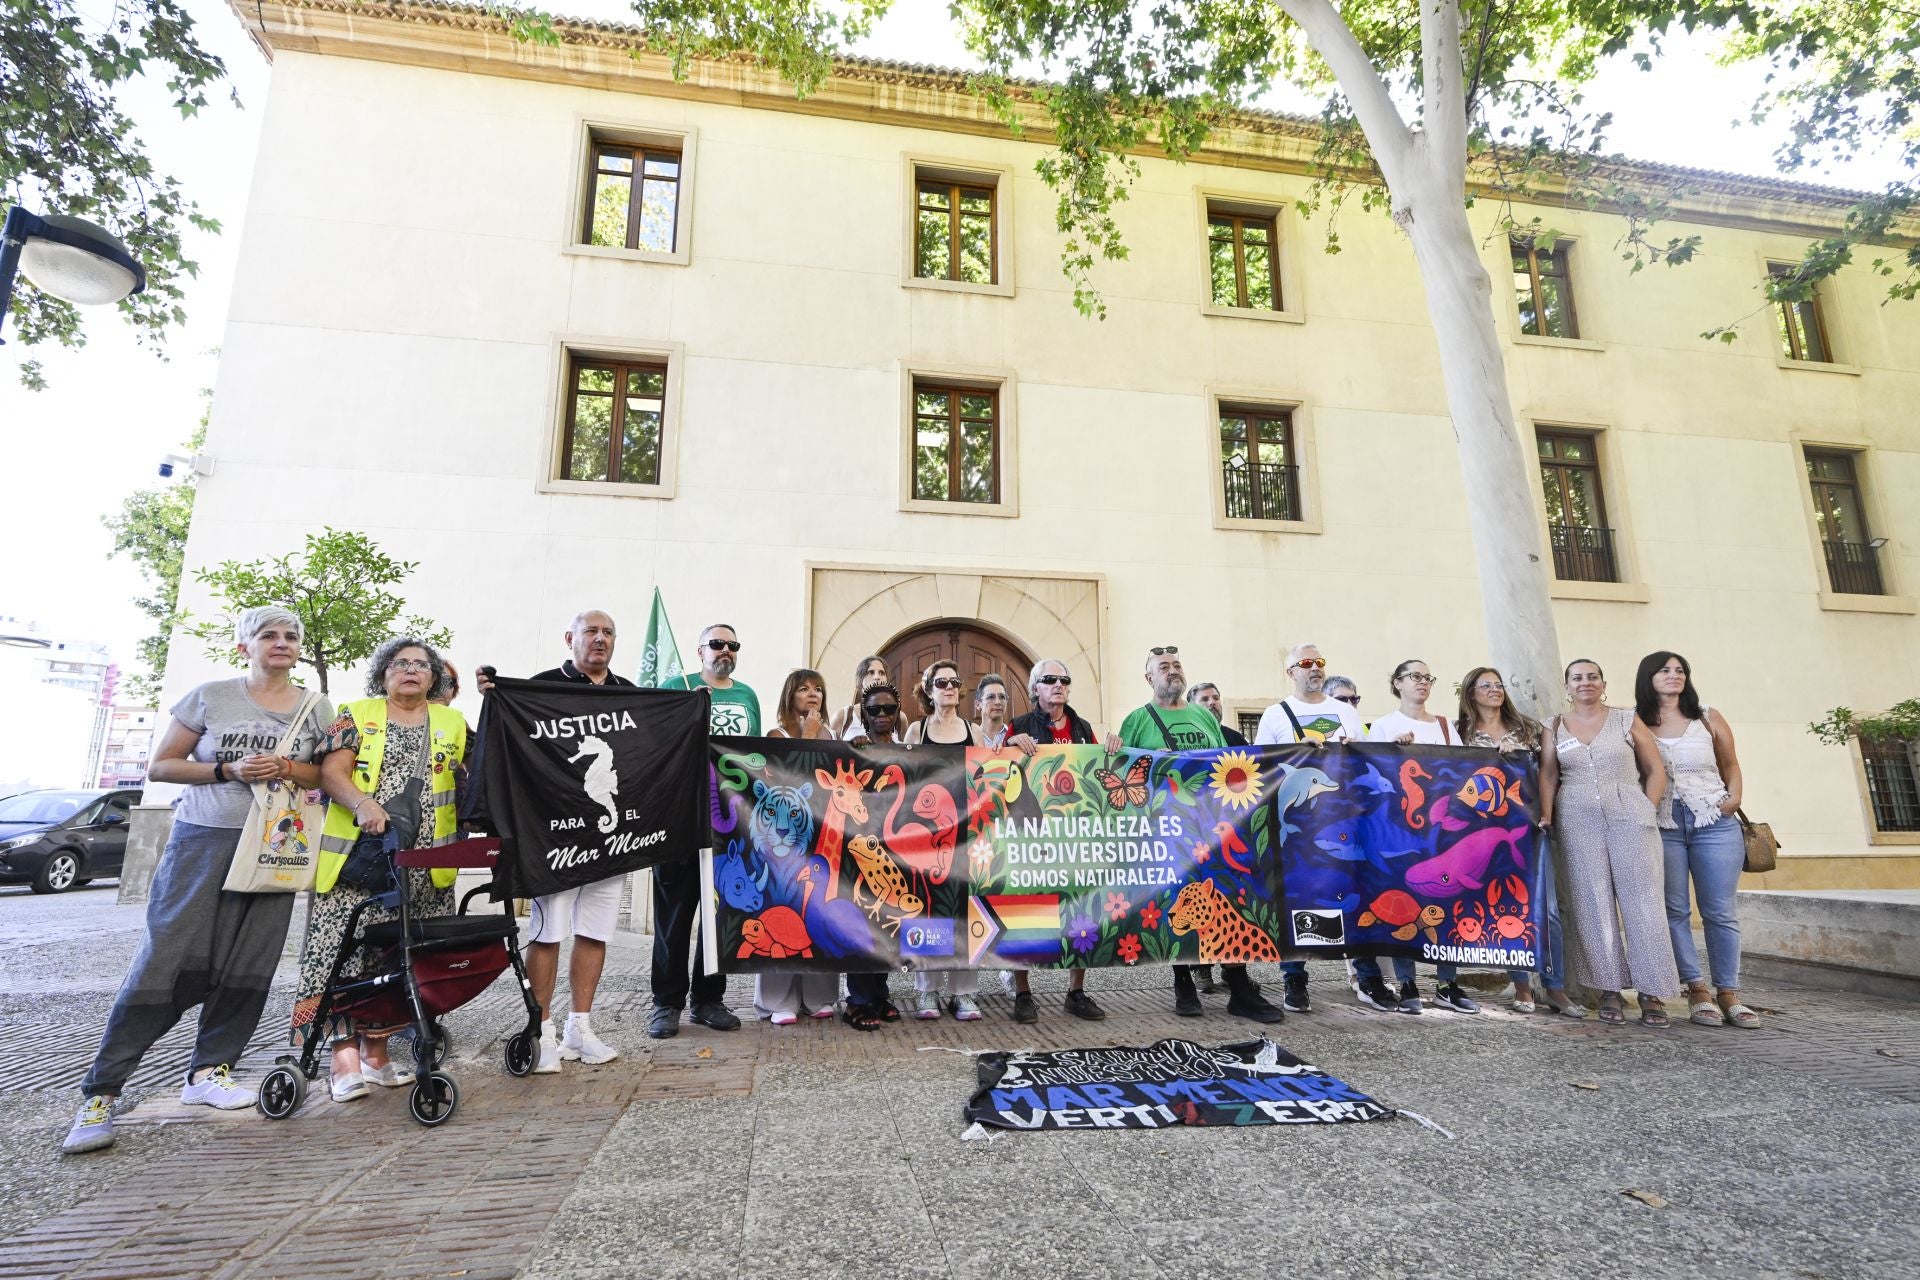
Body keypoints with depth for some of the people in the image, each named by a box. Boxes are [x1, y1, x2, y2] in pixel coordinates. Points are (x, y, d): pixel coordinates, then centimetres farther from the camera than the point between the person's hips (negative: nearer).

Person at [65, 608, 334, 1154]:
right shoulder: (210, 696, 1)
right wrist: (228, 770, -13)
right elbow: (160, 766, 4)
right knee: (169, 960, -7)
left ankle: (208, 1072, 17)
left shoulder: (316, 708, 7)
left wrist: (288, 769, -10)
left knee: (249, 966, 2)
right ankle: (100, 1092, 4)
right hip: (203, 840, -2)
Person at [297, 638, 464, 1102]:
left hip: (423, 866, 2)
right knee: (345, 947, -8)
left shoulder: (453, 723, 13)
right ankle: (344, 1054, -3)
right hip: (358, 854, -2)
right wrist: (363, 804, -22)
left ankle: (376, 1051, 15)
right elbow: (331, 772, -4)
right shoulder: (357, 714, 7)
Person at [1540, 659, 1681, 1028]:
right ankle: (1609, 990, 9)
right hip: (1578, 821, 1)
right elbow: (1548, 774, 6)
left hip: (1630, 817, -1)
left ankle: (1652, 993, 5)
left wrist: (1647, 811, -3)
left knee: (1642, 900, -2)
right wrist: (1546, 816, -4)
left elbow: (1656, 771, 6)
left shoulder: (1628, 720, 7)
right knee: (1593, 904, 2)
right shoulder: (1555, 727, 11)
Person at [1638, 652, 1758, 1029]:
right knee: (1674, 910, -2)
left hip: (1715, 823, 2)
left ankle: (1729, 993, 9)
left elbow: (1730, 764, 17)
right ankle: (1698, 990, 5)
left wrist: (1735, 797, 2)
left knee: (1721, 911, 2)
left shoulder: (1709, 718, 9)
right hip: (1661, 826, -2)